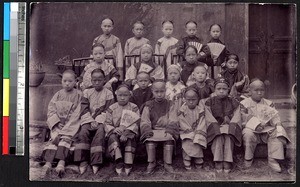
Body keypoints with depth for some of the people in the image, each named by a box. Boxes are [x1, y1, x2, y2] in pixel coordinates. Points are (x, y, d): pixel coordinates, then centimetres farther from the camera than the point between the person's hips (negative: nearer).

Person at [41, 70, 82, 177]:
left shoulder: (78, 95, 1)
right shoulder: (58, 95, 13)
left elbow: (77, 113, -8)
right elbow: (51, 110, 7)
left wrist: (66, 127, -15)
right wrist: (56, 123, -10)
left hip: (71, 124, -3)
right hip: (57, 123, 3)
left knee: (65, 138, -28)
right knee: (54, 137, -22)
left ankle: (61, 162, -45)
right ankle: (48, 162, -37)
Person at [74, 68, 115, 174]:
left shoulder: (108, 94, 7)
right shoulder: (87, 92, 14)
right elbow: (84, 110, 5)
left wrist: (97, 121, -14)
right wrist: (91, 121, -10)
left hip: (101, 121, -2)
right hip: (88, 120, 2)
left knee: (100, 132, -31)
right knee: (83, 132, -27)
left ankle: (96, 162, -31)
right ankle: (83, 161, -25)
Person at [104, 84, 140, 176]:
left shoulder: (134, 108, 5)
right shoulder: (111, 108, 8)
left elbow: (135, 124, -6)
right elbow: (107, 124, 3)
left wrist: (126, 133, -22)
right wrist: (114, 129, -21)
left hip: (129, 132, -1)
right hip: (115, 132, 1)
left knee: (130, 139, -32)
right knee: (112, 137, -31)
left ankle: (128, 163, -32)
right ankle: (118, 160, -39)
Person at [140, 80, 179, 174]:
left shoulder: (169, 105, 9)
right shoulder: (148, 106, 8)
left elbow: (173, 121, 1)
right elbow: (144, 121, 2)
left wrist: (169, 130, -16)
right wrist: (148, 130, -15)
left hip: (166, 130, 0)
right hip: (153, 130, 0)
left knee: (169, 139, -30)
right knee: (150, 140, -29)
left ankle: (168, 163, -16)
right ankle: (151, 163, -11)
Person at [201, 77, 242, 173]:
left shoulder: (234, 103, 11)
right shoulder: (209, 102, 8)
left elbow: (236, 119, 3)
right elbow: (209, 119, -1)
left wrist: (228, 123, -17)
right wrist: (218, 126, -16)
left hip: (229, 128, 1)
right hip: (215, 127, 0)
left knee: (229, 135, -33)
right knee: (218, 136, -33)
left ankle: (227, 162, -32)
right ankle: (217, 162, -33)